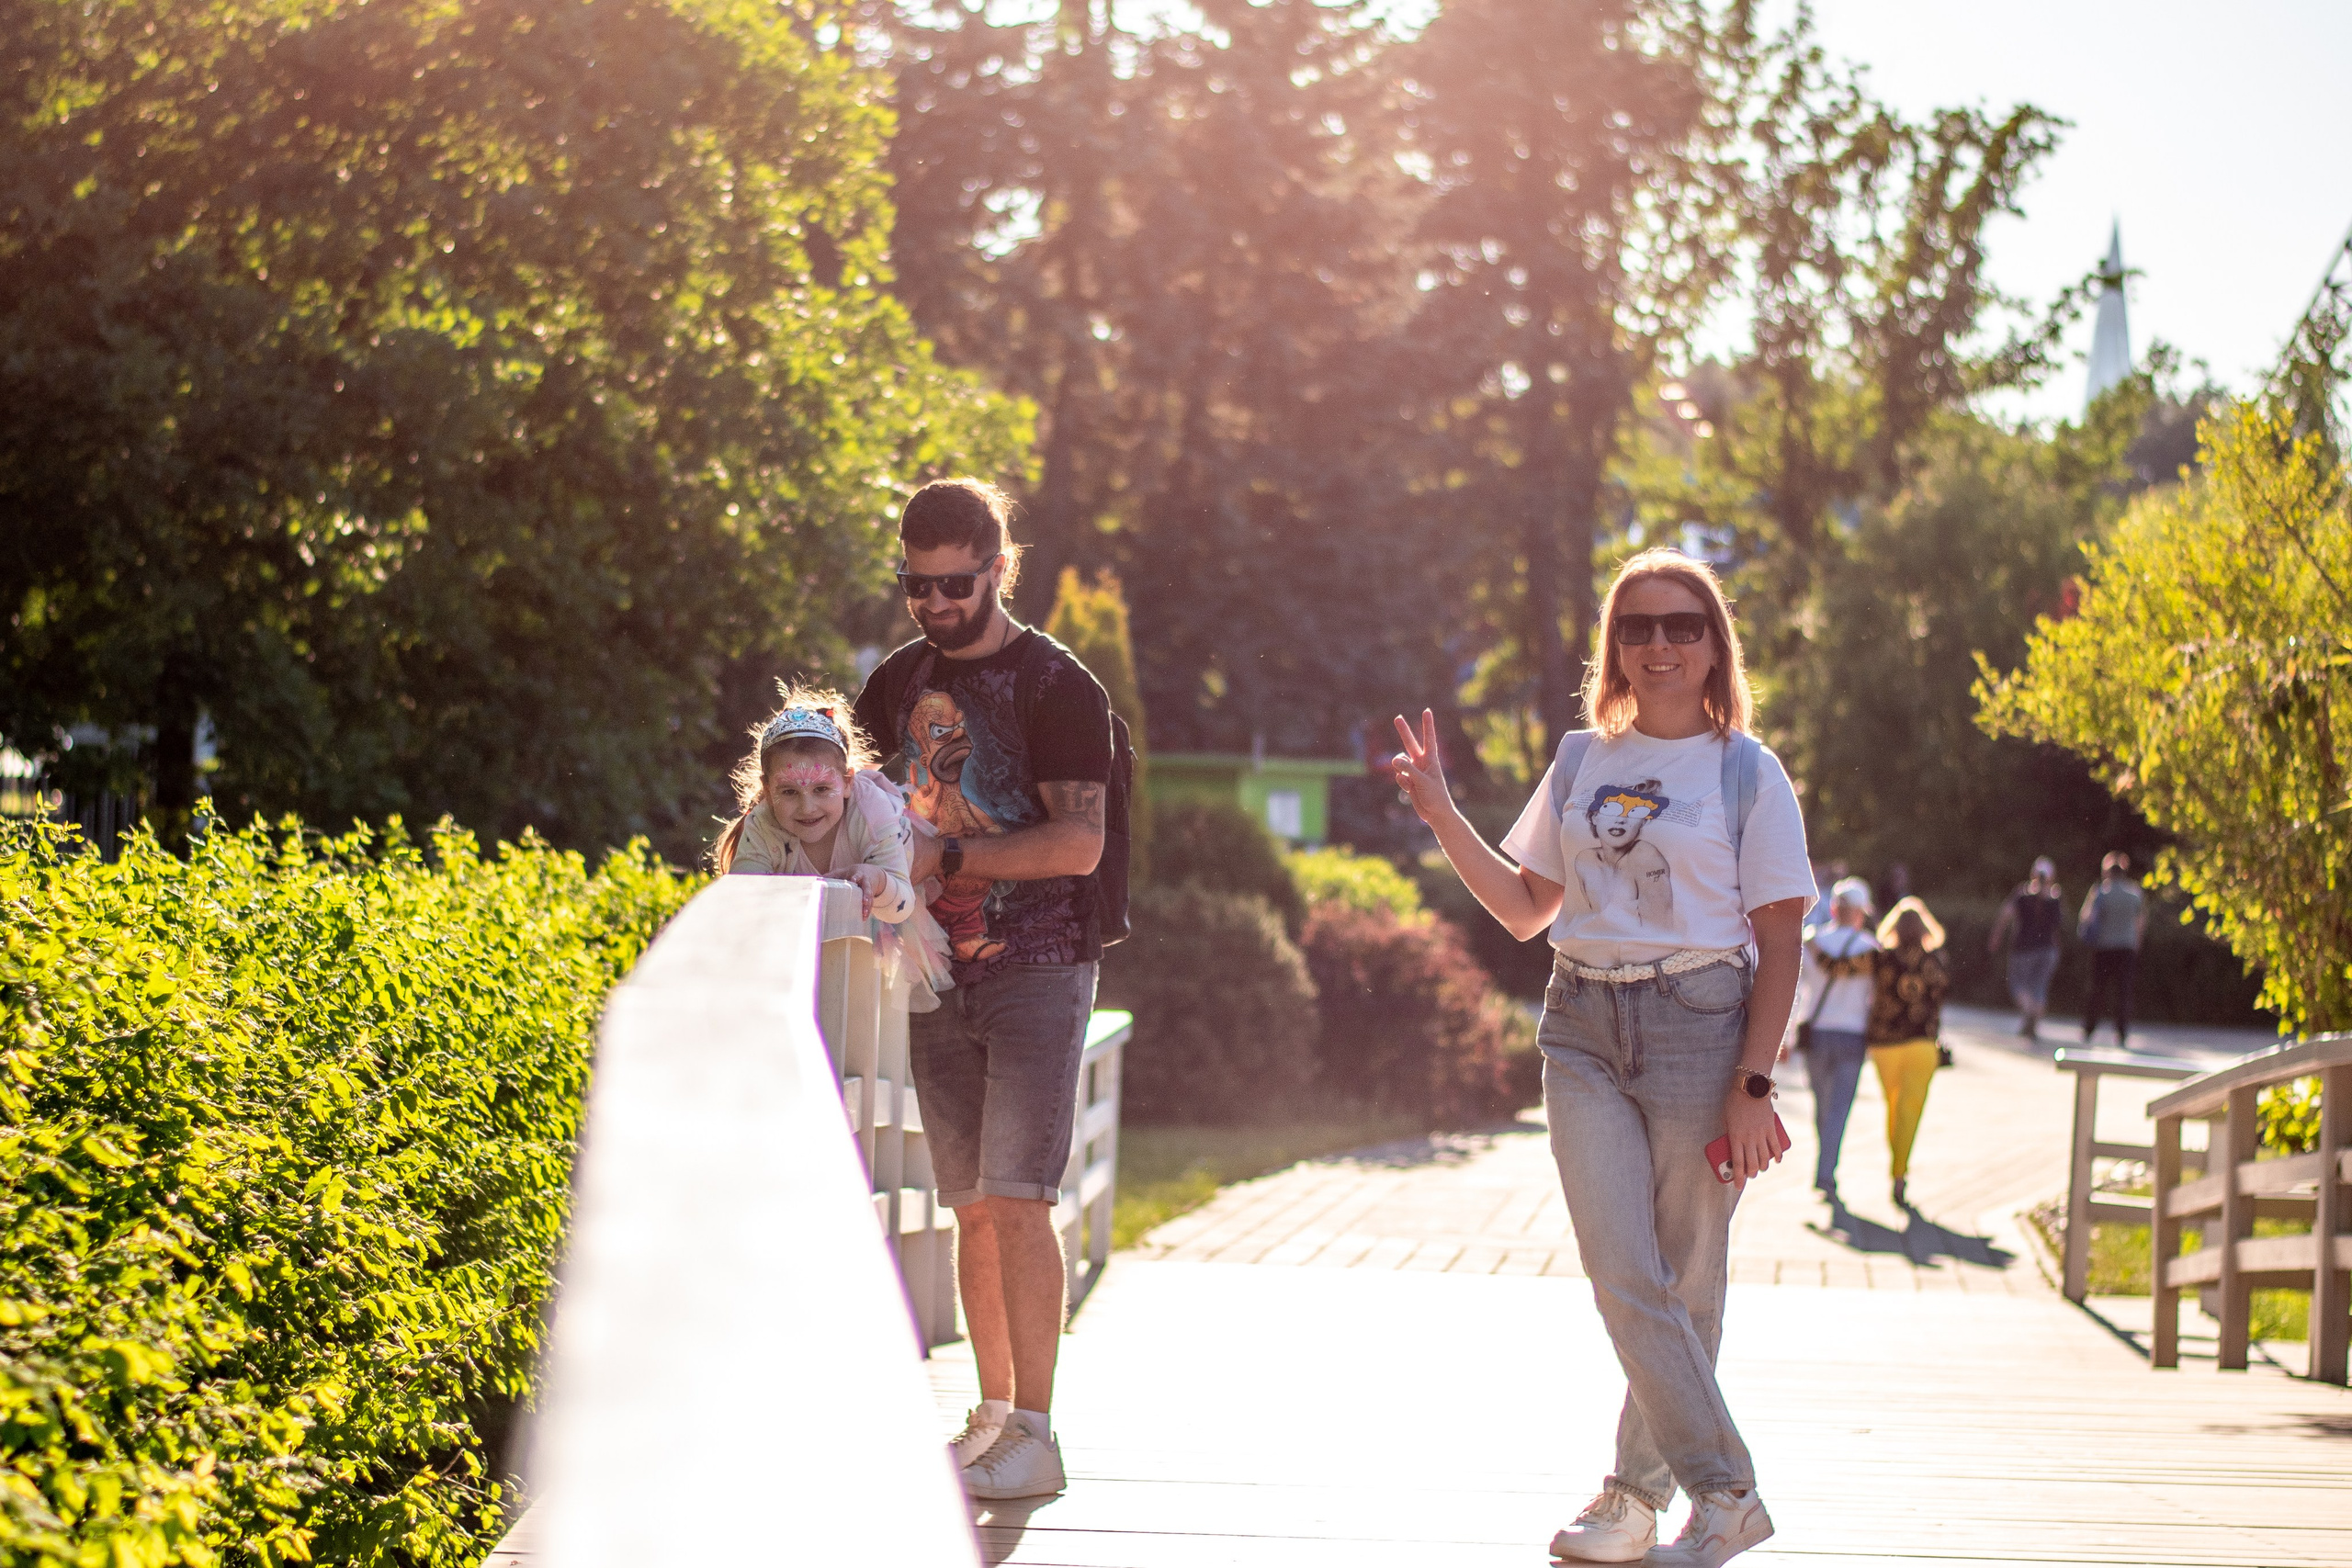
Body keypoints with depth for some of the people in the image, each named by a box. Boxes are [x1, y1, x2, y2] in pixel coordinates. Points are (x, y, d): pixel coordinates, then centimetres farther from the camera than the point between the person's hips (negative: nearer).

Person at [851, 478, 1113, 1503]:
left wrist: (947, 854, -20)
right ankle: (993, 1414, 15)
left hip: (1038, 967, -6)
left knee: (1016, 1197, -12)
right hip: (939, 971, 6)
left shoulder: (1056, 687, -8)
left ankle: (1035, 1437, -10)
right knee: (969, 1206, 7)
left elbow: (1078, 843, -16)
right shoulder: (902, 681, 11)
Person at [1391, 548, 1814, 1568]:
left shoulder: (1746, 773, 0)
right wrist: (1442, 815, 4)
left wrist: (1753, 1085, -10)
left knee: (1683, 1282, 1)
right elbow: (1525, 910, 15)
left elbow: (1779, 947, -2)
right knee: (1623, 1277, -8)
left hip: (1698, 1027, -3)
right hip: (1584, 1033, 3)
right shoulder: (1581, 762, 12)